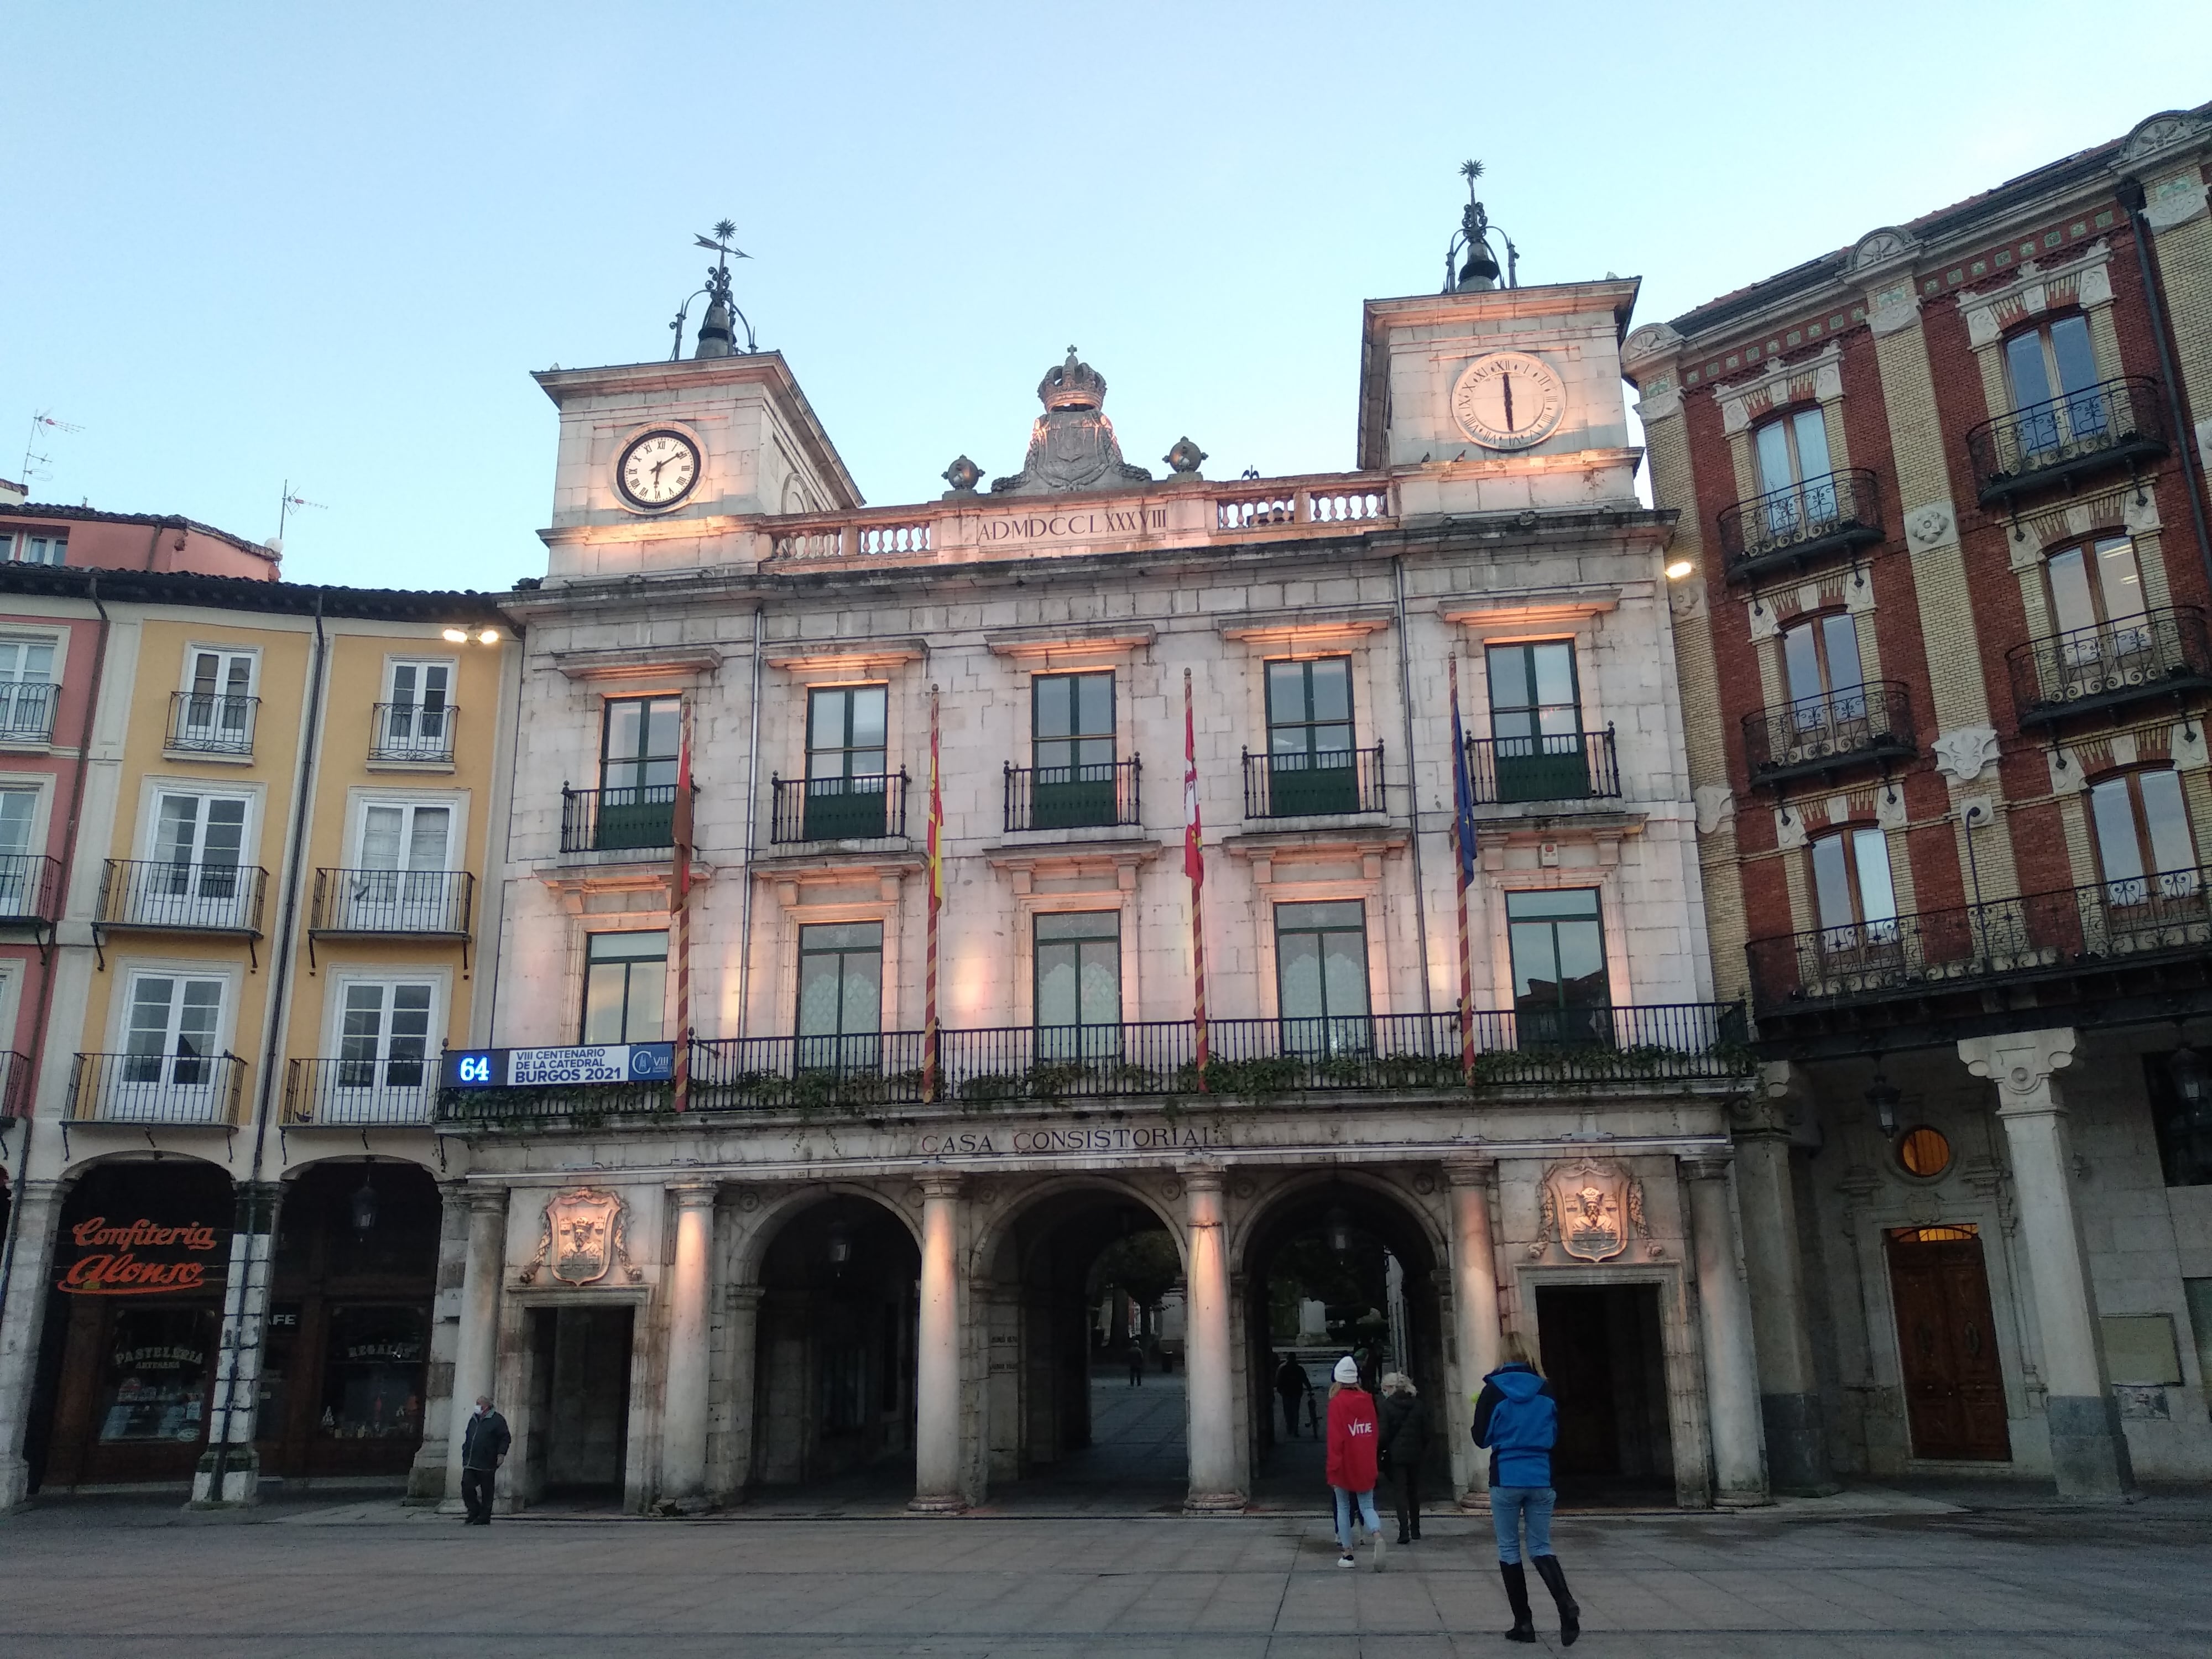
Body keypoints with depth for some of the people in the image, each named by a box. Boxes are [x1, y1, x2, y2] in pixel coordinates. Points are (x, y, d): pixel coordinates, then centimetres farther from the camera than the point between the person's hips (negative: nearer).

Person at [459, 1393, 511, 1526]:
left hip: (486, 1465, -6)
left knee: (486, 1492, 1)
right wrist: (465, 1452, 18)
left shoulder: (497, 1420, -4)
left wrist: (501, 1454, -14)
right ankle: (474, 1514, 14)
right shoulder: (474, 1420, 17)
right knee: (466, 1487, -2)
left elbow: (506, 1438, -6)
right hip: (470, 1464, 6)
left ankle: (484, 1518, 9)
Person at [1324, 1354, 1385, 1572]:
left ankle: (1348, 1554, 9)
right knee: (1367, 1506, 8)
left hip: (1345, 1465, -3)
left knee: (1343, 1507, 10)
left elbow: (1335, 1437, -13)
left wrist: (1333, 1466, -9)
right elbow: (1375, 1433, 9)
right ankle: (1378, 1535, -21)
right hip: (1366, 1464, 4)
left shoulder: (1337, 1403, -12)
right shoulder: (1367, 1399, 3)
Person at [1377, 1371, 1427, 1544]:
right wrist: (1423, 1450, 14)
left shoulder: (1388, 1405, -10)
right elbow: (1426, 1432, 4)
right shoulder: (1418, 1405, 1)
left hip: (1396, 1454, -4)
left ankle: (1404, 1532, -9)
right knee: (1414, 1491, 16)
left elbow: (1385, 1433, -10)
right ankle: (1415, 1530, 23)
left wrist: (1381, 1452, 3)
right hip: (1415, 1454, 4)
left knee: (1401, 1492, -1)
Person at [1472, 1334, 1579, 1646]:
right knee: (1541, 1547, 10)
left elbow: (1481, 1438, -1)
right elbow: (1555, 1436, 11)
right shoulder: (1545, 1390, 2)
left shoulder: (1493, 1391, -6)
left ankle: (1524, 1623, 7)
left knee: (1509, 1549, 9)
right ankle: (1566, 1605, -15)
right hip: (1541, 1479, 3)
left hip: (1506, 1479, -2)